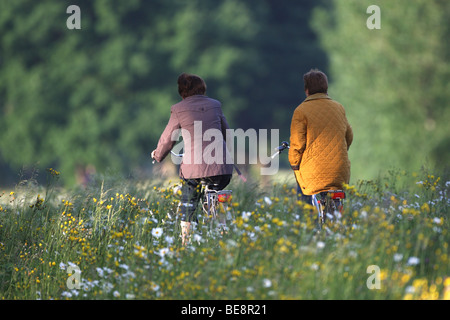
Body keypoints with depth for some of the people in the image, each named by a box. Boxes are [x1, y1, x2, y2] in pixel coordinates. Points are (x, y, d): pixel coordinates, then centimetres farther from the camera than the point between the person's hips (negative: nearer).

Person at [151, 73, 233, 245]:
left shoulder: (179, 109, 3)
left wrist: (157, 155, 32)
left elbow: (167, 139, 11)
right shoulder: (215, 105, 12)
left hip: (194, 166, -3)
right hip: (222, 166, 3)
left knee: (187, 207, 13)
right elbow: (226, 132, 25)